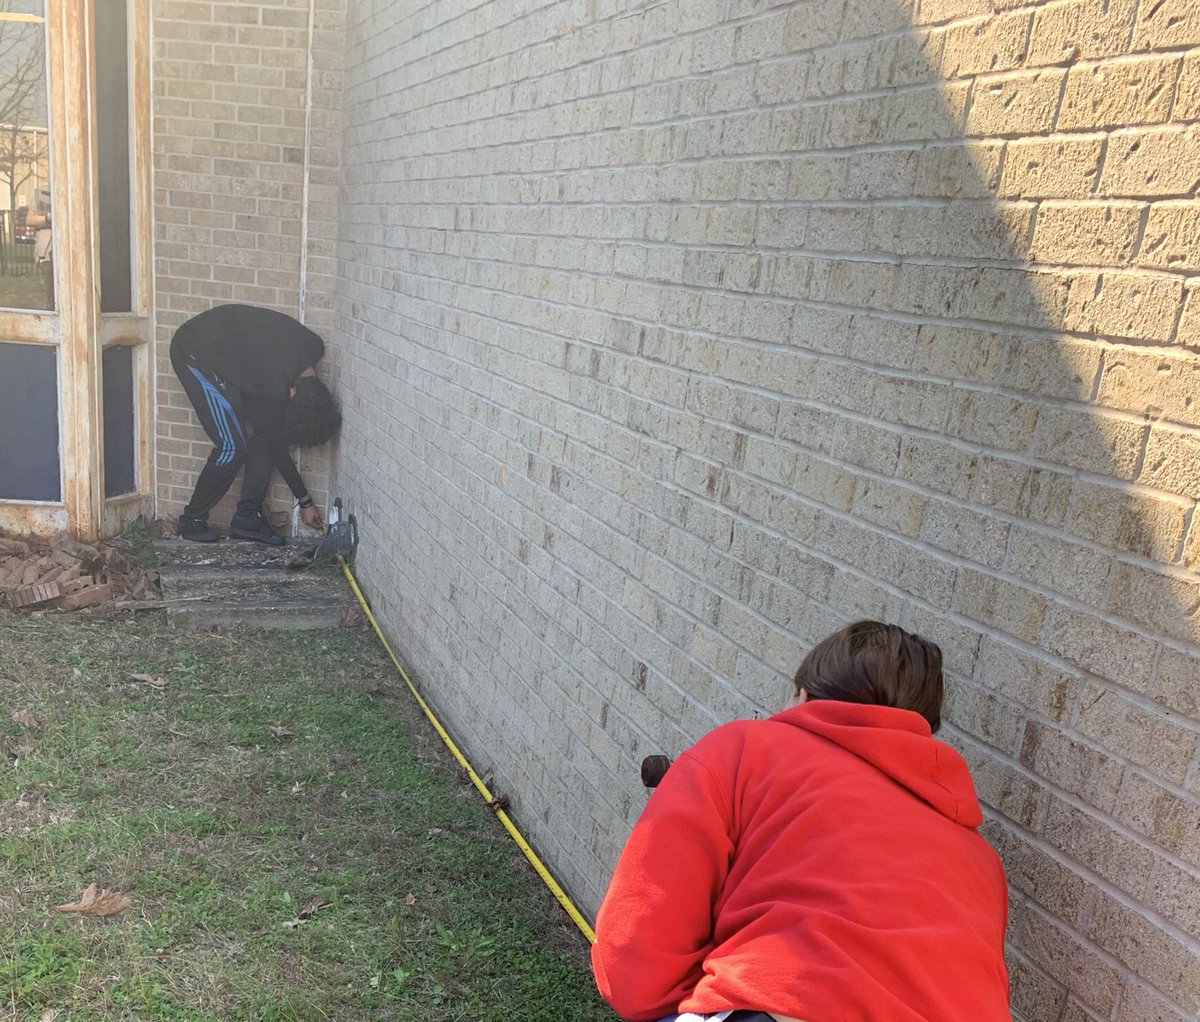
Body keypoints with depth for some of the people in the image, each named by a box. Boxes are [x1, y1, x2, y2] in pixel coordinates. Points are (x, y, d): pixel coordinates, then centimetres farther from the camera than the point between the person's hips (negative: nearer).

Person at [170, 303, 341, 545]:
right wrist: (305, 502, -6)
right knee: (233, 444, -14)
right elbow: (277, 446, -17)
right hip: (194, 352, -8)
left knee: (264, 431, -3)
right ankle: (192, 520, 4)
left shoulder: (314, 347, -16)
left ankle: (247, 516, 5)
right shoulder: (275, 387, -33)